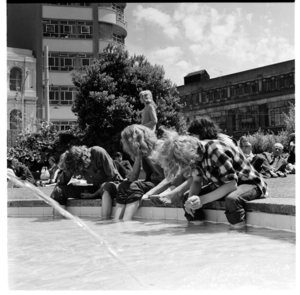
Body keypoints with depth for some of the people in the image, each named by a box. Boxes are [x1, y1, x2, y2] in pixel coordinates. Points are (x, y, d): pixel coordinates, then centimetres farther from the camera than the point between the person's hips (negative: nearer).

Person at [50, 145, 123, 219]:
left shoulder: (98, 153, -25)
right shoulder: (72, 164, -12)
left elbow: (112, 176, -20)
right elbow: (60, 183, -1)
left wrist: (94, 194, -19)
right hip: (95, 187, 4)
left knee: (106, 187, -43)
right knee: (58, 191, -11)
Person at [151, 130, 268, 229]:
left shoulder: (215, 151, -33)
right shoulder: (195, 153, -9)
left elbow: (232, 184, -33)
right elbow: (197, 181, 2)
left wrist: (202, 199, -36)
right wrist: (191, 198, -18)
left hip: (249, 183, -8)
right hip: (223, 183, 8)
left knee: (231, 199, -41)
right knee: (186, 198, -4)